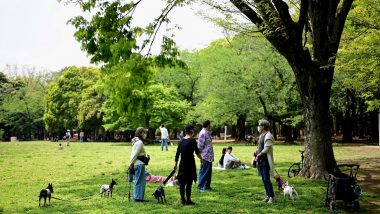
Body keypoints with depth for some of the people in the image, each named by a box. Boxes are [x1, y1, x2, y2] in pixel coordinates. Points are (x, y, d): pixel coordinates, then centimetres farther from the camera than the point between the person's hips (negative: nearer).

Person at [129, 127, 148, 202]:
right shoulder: (139, 142, -15)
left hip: (137, 164, 10)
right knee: (140, 181, -3)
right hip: (139, 164, -10)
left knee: (138, 181, 15)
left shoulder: (137, 142, 15)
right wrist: (131, 164, -12)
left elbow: (133, 154, 15)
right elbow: (134, 154, -17)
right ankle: (138, 197, 3)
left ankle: (136, 197, 22)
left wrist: (131, 164, 14)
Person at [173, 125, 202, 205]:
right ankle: (188, 200, 5)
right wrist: (201, 159, 12)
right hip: (190, 163, -6)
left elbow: (177, 153, 10)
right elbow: (197, 152, -5)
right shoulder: (192, 141, -10)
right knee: (189, 182, 0)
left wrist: (176, 164, 18)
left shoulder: (181, 141, 6)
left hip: (182, 164, 6)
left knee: (182, 182, 11)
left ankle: (183, 200, 19)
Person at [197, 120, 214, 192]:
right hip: (205, 156, -9)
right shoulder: (203, 133, -16)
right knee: (204, 172, -5)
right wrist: (201, 157, -16)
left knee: (209, 171, 15)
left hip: (209, 156, 10)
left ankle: (207, 185, 24)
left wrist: (212, 156, 17)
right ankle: (200, 187, 1)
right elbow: (200, 145, -17)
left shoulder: (208, 133, 13)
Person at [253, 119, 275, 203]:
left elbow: (266, 149, -19)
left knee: (267, 179, -8)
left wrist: (258, 155, -14)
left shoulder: (268, 136, -13)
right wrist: (255, 156, 8)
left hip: (265, 161, -9)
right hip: (260, 161, 9)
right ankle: (268, 195, 19)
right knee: (264, 179, 11)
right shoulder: (261, 136, 16)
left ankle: (271, 197, -1)